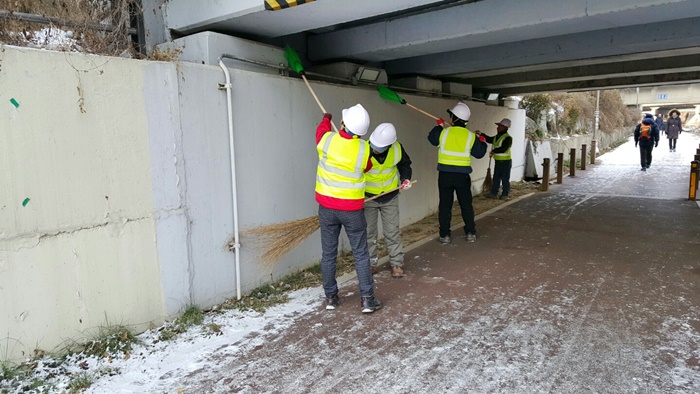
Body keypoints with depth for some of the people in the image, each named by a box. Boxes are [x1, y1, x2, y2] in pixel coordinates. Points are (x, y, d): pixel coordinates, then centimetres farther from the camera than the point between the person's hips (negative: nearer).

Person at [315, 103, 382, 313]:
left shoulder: (327, 140, -10)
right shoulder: (364, 149, -11)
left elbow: (322, 129, 15)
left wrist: (326, 119, 36)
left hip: (327, 207, 2)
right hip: (352, 209, -1)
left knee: (328, 254, 12)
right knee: (361, 255, 7)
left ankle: (331, 297, 21)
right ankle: (367, 299, 10)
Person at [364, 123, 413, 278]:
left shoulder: (397, 149, -15)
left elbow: (405, 164, 8)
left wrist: (406, 178, -9)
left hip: (390, 197, 2)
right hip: (368, 197, -1)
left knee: (392, 232, 5)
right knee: (369, 232, 7)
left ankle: (396, 264, 17)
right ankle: (370, 263, 22)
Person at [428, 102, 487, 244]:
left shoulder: (443, 132, -6)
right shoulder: (471, 136, -4)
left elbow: (432, 138, 16)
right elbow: (479, 153, 6)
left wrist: (439, 126, 31)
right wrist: (483, 142, 25)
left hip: (445, 174, 0)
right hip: (462, 175, 1)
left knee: (445, 205, 7)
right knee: (466, 204, 12)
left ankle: (445, 235, 9)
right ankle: (471, 233, 16)